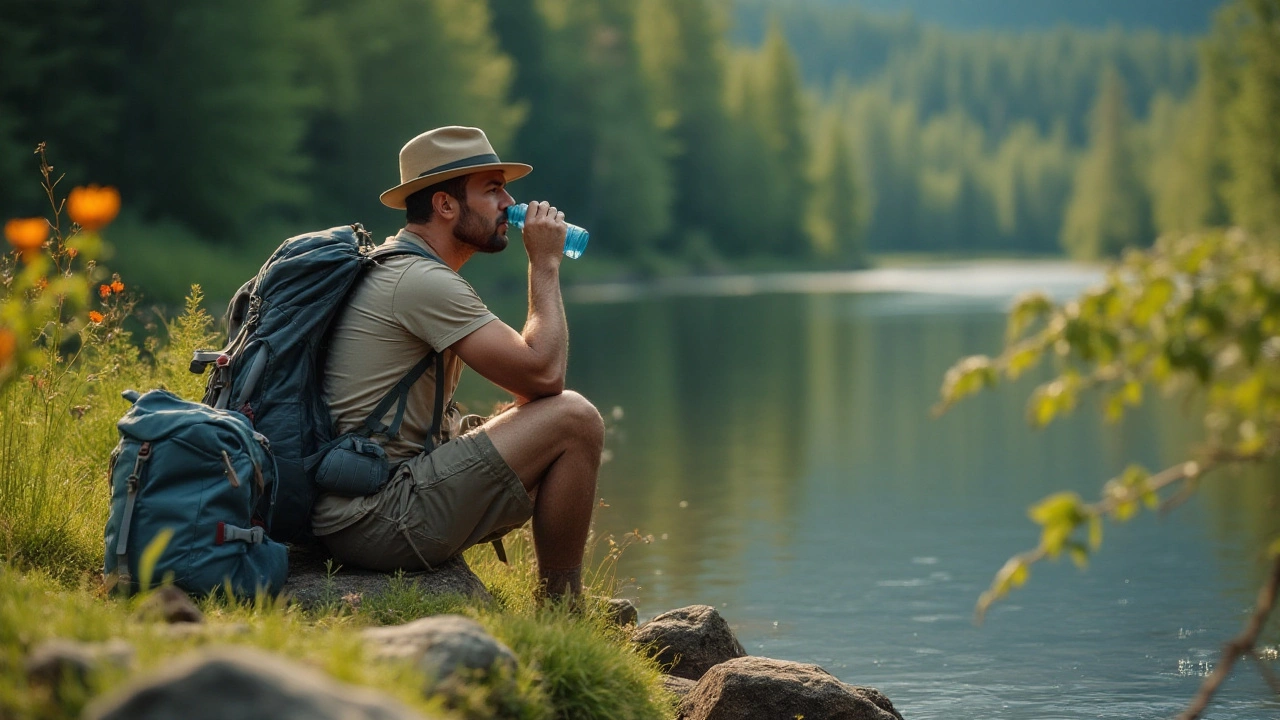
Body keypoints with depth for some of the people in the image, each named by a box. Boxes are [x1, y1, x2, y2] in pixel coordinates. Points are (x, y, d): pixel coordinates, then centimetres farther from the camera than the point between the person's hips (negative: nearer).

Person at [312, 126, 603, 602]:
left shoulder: (395, 271, 19)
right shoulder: (422, 280, -14)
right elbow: (543, 373, -18)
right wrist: (545, 265, -6)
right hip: (375, 519, -11)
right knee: (573, 419, -12)